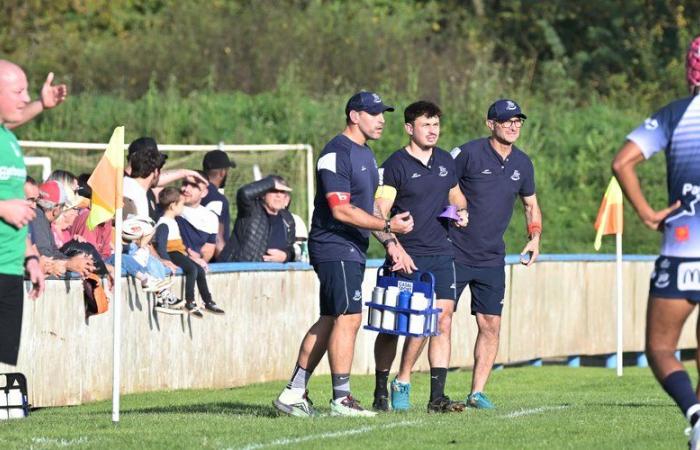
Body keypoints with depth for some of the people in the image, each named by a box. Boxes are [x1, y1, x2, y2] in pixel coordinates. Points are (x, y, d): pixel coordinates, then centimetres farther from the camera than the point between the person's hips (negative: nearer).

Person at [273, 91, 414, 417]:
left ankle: (293, 393, 16)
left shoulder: (366, 154, 18)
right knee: (349, 317, -13)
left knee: (330, 321, 11)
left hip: (353, 250, 10)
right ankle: (341, 399, -10)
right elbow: (341, 210, -21)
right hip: (335, 247, -10)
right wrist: (387, 226, -22)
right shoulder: (336, 154, -14)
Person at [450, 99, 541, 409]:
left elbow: (530, 204, 22)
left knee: (491, 325, 1)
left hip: (492, 259, 5)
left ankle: (477, 393, 9)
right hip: (454, 254, -5)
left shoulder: (522, 163, 9)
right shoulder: (468, 153, -10)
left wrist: (535, 238, 9)